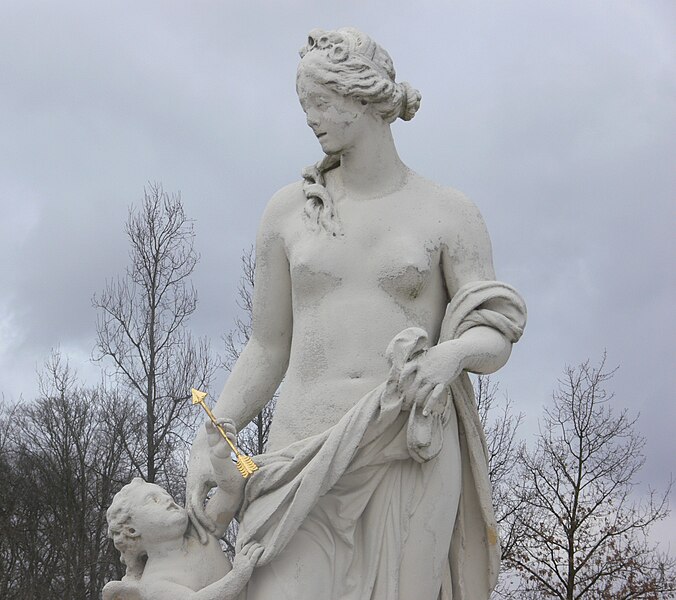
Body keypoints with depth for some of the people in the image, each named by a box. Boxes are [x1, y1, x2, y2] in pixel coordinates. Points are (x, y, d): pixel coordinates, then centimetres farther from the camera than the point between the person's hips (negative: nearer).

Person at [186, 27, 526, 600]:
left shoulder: (450, 213, 5)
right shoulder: (288, 210, 11)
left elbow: (495, 338, 2)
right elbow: (268, 349, 15)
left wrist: (452, 354, -22)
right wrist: (206, 443, 6)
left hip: (410, 452, -1)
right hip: (309, 455, 1)